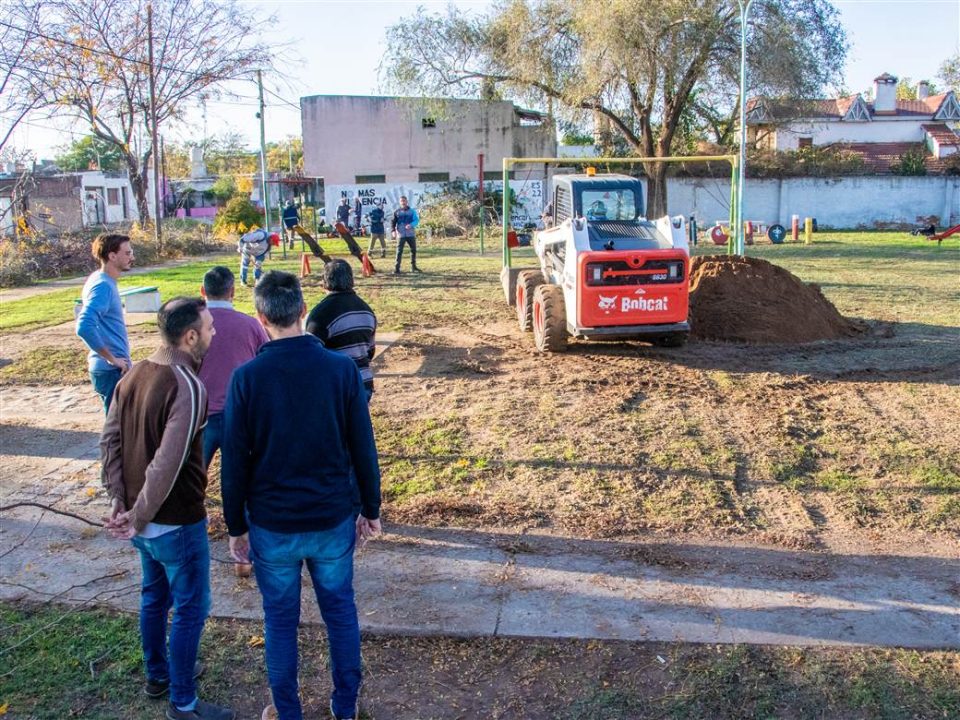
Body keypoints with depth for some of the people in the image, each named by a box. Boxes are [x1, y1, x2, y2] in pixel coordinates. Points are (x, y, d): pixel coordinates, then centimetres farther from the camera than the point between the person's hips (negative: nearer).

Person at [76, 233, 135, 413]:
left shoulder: (100, 280, 10)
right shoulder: (103, 286, -19)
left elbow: (87, 319, 21)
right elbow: (84, 327, -31)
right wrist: (112, 358, -23)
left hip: (113, 368, 9)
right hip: (112, 371, -9)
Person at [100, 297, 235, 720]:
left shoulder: (135, 375, 1)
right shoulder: (187, 387, -25)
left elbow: (109, 441, 3)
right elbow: (167, 465, -28)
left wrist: (120, 502, 1)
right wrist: (139, 518, -17)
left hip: (145, 520, 8)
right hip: (176, 522, -8)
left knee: (155, 596, 25)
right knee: (190, 609, 8)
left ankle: (158, 674, 44)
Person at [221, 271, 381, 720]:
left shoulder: (246, 377, -13)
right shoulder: (342, 368, -11)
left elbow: (234, 462, -8)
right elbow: (363, 448, -6)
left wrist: (236, 527, 5)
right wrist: (370, 509, 7)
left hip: (272, 526, -1)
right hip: (334, 519, 1)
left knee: (281, 620, 17)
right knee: (340, 610, 19)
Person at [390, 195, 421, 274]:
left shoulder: (412, 211, 6)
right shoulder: (396, 212, 5)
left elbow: (416, 220, -2)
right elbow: (393, 222, 4)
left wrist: (411, 225, -22)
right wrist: (393, 231, -13)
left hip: (411, 234, 2)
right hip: (401, 235, -2)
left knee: (413, 250, 9)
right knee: (399, 251, -9)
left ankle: (413, 266, 24)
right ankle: (396, 268, -9)